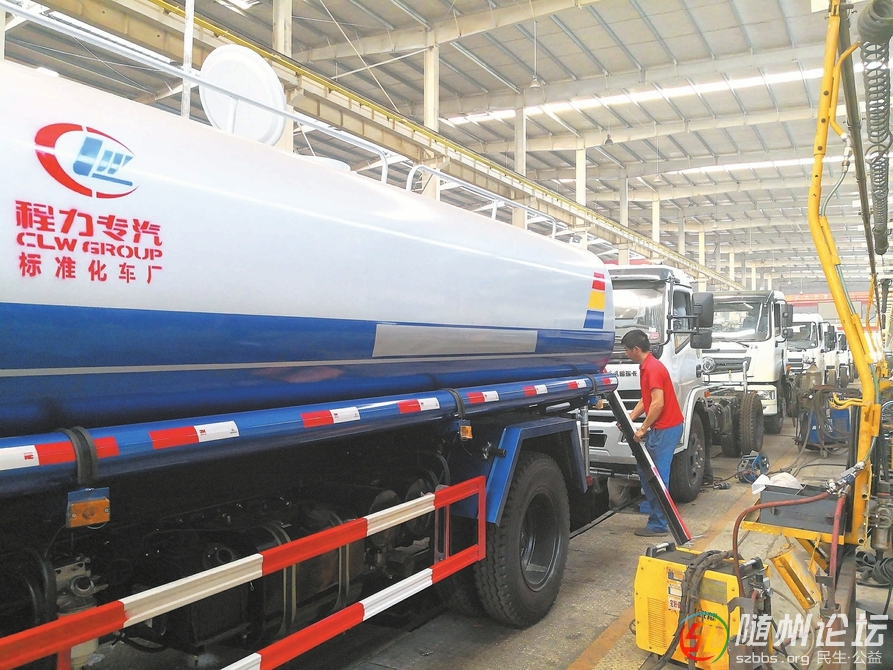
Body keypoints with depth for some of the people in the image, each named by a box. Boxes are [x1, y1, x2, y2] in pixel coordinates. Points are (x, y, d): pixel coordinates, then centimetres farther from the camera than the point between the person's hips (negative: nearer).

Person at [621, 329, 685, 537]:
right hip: (660, 427, 10)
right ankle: (653, 505, 30)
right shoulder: (646, 367, 13)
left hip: (667, 428, -10)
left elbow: (658, 403, -26)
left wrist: (643, 429, -19)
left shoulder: (653, 369, -19)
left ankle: (658, 525, 3)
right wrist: (630, 418, 9)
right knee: (644, 470, 17)